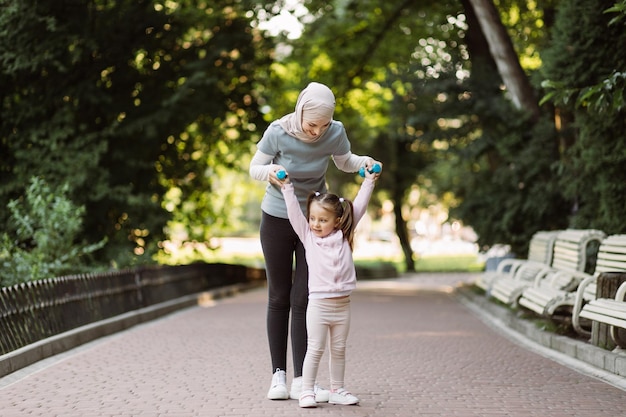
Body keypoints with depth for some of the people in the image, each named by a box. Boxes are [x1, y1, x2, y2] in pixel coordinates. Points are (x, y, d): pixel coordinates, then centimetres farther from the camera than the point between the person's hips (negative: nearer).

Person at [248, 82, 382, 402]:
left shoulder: (335, 132, -16)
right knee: (279, 297, 6)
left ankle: (300, 381, -3)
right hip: (277, 219, -1)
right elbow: (254, 169, -7)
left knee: (303, 299, -4)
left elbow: (345, 162, 5)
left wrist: (363, 162, -16)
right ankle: (278, 375, 14)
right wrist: (270, 171, -29)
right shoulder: (278, 132, -21)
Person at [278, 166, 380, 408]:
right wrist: (287, 188, -5)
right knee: (315, 349, -4)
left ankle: (337, 390, 19)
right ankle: (307, 391, 2)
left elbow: (359, 206, 9)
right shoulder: (307, 235, 4)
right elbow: (294, 212, -1)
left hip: (342, 303, 3)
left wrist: (369, 182, 10)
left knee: (339, 350, 11)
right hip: (318, 303, -3)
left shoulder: (343, 235, 7)